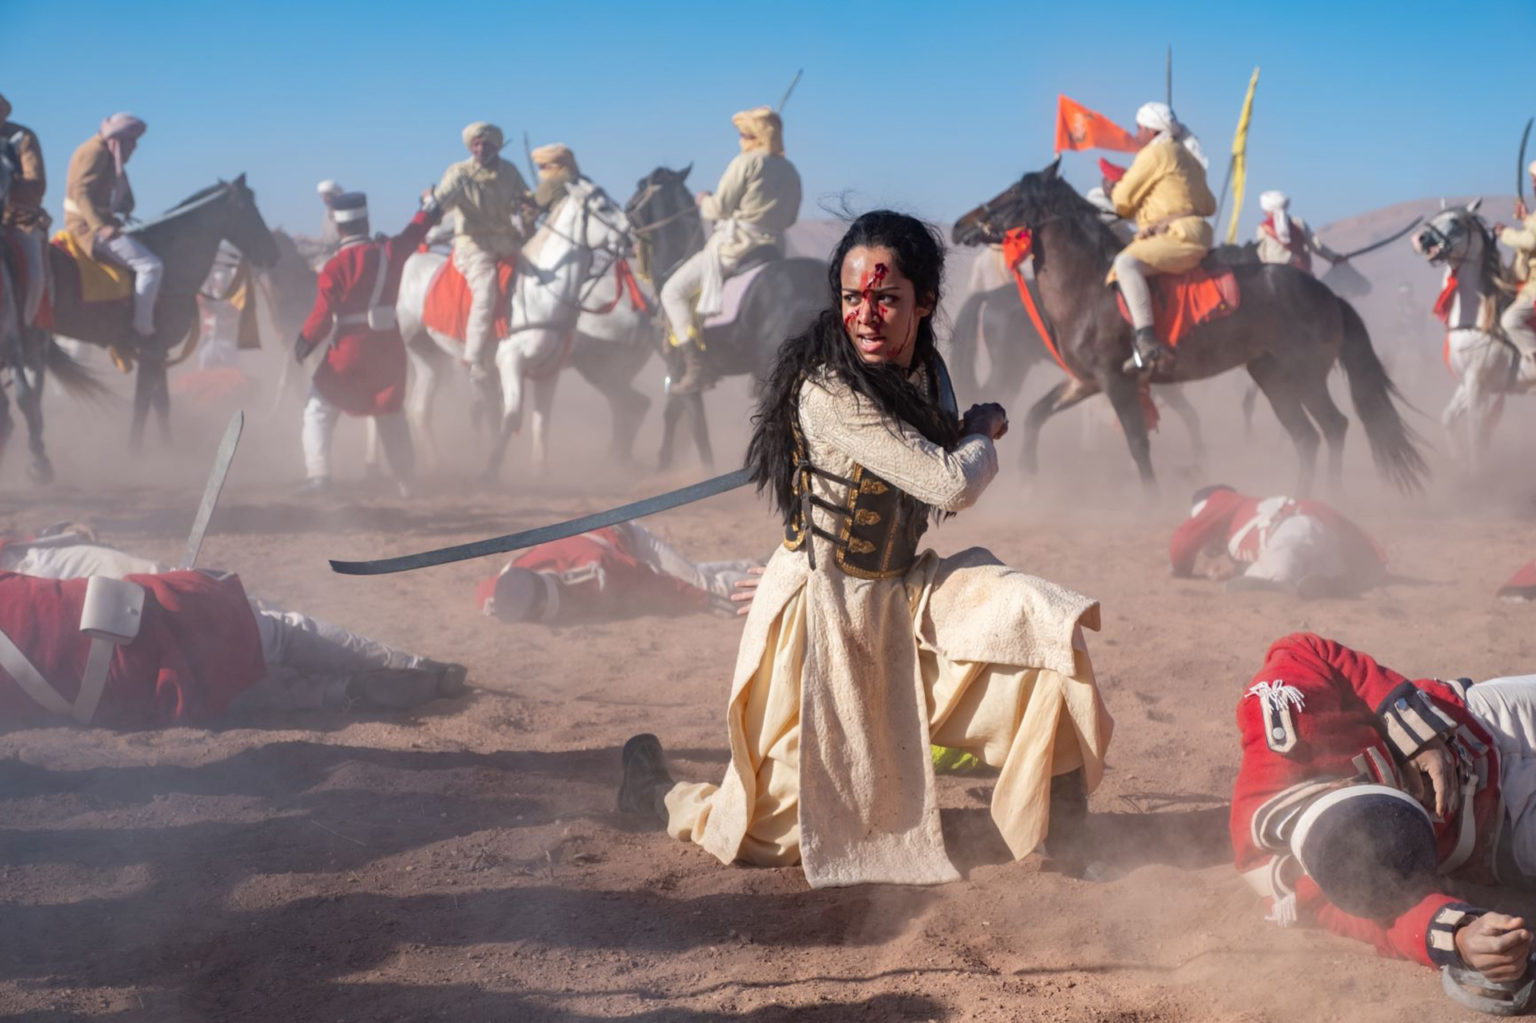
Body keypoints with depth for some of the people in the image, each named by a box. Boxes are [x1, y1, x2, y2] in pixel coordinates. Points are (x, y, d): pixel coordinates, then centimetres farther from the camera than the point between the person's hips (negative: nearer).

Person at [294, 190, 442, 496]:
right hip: (389, 348, 4)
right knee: (391, 414, 20)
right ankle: (407, 480, 22)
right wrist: (430, 204, 35)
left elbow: (322, 317, -14)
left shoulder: (335, 267, -15)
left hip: (349, 350, -4)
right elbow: (417, 230, 17)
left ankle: (318, 475, -1)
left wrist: (305, 342, 3)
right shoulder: (390, 252, -3)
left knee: (319, 410, 10)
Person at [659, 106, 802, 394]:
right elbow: (790, 218, 17)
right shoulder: (790, 171, 12)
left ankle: (695, 367, -11)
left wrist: (704, 200, 11)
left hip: (734, 245, -8)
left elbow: (719, 208, -10)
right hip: (774, 249, 8)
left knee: (673, 292, 2)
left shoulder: (746, 162, -11)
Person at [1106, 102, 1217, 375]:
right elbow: (1209, 205, 28)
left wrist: (1112, 188, 16)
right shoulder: (1187, 157, 23)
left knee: (1126, 263, -31)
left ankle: (1147, 342, -47)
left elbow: (1123, 202, -5)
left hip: (1180, 236, -11)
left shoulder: (1155, 153, -6)